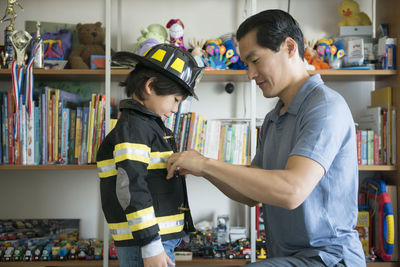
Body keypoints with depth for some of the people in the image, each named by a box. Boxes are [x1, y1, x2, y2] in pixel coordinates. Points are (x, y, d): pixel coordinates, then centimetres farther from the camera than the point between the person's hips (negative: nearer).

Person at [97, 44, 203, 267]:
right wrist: (151, 246, -22)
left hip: (160, 239, 10)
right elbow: (131, 189, -21)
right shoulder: (132, 128, -13)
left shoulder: (151, 126, 18)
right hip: (143, 247, -10)